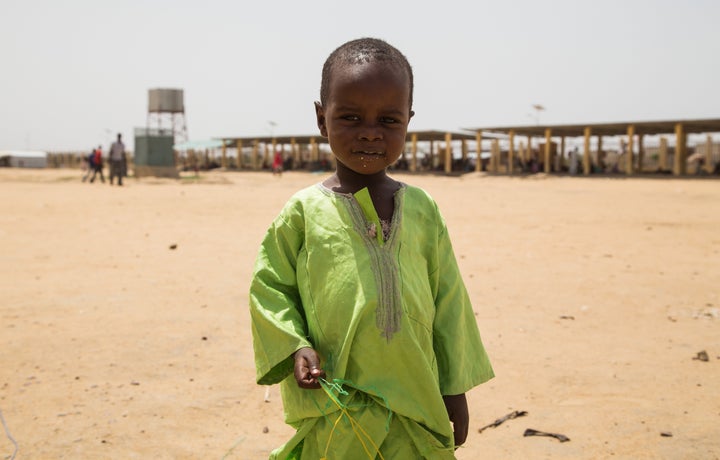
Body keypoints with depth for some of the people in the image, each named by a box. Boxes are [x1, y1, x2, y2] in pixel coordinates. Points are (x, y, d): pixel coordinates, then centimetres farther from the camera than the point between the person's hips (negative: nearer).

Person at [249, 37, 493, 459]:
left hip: (416, 401, 2)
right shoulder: (304, 211, -4)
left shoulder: (421, 209, 2)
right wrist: (295, 347, -12)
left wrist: (455, 389, 9)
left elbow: (448, 301, 7)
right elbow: (270, 287, 4)